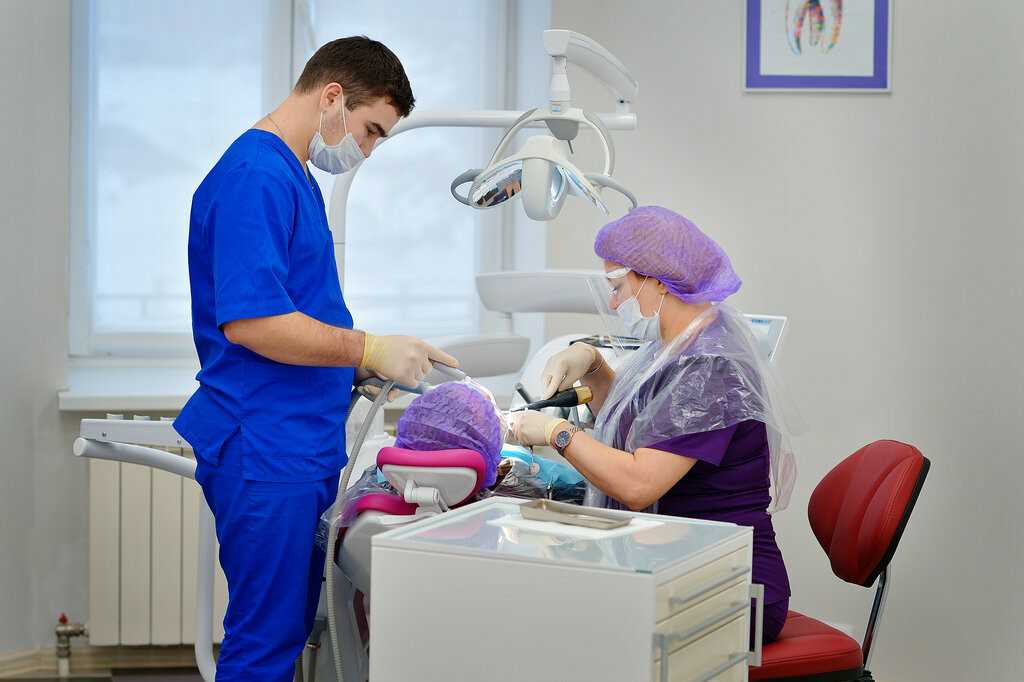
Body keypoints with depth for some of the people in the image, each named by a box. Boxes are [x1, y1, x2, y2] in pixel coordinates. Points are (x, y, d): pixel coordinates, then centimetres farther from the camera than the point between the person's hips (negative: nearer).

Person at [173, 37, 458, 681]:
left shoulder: (297, 177, 17)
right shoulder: (256, 176, -15)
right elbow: (249, 321, -23)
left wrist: (362, 365, 13)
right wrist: (369, 348, -16)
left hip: (305, 446, 10)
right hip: (266, 452, -10)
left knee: (291, 630, 15)